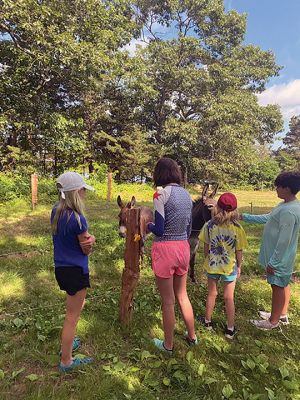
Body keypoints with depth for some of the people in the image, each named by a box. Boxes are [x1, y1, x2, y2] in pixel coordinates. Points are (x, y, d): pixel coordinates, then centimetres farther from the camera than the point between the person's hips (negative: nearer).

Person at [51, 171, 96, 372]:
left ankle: (67, 343, 46)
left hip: (61, 267, 9)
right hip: (75, 270, -8)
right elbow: (87, 249, -14)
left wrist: (89, 238, -14)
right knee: (72, 317, 9)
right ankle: (66, 361, 27)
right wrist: (90, 240, 1)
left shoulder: (56, 212, 0)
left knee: (77, 305, 29)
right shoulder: (77, 218, -25)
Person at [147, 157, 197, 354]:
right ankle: (192, 336, 40)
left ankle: (168, 345, 29)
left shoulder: (161, 194, -15)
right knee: (182, 295, 24)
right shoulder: (186, 194, 6)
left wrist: (148, 225, 4)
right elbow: (188, 228, 11)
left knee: (168, 301, 10)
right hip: (183, 247, 7)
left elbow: (159, 230, -16)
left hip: (165, 249, -6)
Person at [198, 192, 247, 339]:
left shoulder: (209, 225, -13)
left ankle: (207, 321, 37)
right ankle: (230, 329, 26)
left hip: (212, 265, 1)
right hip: (230, 267, -1)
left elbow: (206, 247, -5)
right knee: (229, 298, 13)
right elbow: (239, 251, -8)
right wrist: (239, 266, 7)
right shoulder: (237, 228, -15)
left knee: (211, 294, 19)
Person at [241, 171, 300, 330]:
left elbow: (284, 241, -27)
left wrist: (272, 262, -21)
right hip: (282, 257, 9)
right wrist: (245, 217, 15)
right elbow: (267, 218, 15)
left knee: (278, 287, 6)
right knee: (283, 285, 22)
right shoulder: (286, 204, 4)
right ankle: (282, 314, 41)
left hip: (279, 258, -9)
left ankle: (273, 321, 24)